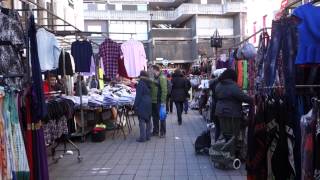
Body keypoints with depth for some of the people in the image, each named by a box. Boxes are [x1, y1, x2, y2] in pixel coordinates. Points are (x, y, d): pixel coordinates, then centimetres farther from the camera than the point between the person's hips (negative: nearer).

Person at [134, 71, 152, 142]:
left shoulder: (141, 83, -12)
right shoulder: (149, 83, 11)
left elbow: (138, 95, -13)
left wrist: (135, 105, -9)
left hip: (142, 104, -8)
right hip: (149, 104, 8)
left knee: (142, 121, -5)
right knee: (148, 120, 13)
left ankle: (142, 137, -4)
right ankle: (148, 136, 20)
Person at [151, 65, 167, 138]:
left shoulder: (162, 78, -12)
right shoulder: (154, 78, 14)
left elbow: (164, 90, -18)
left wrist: (163, 101, -21)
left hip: (159, 101, -8)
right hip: (153, 101, 8)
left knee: (161, 116, 1)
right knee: (155, 117, 14)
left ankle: (163, 132, 10)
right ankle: (155, 131, 25)